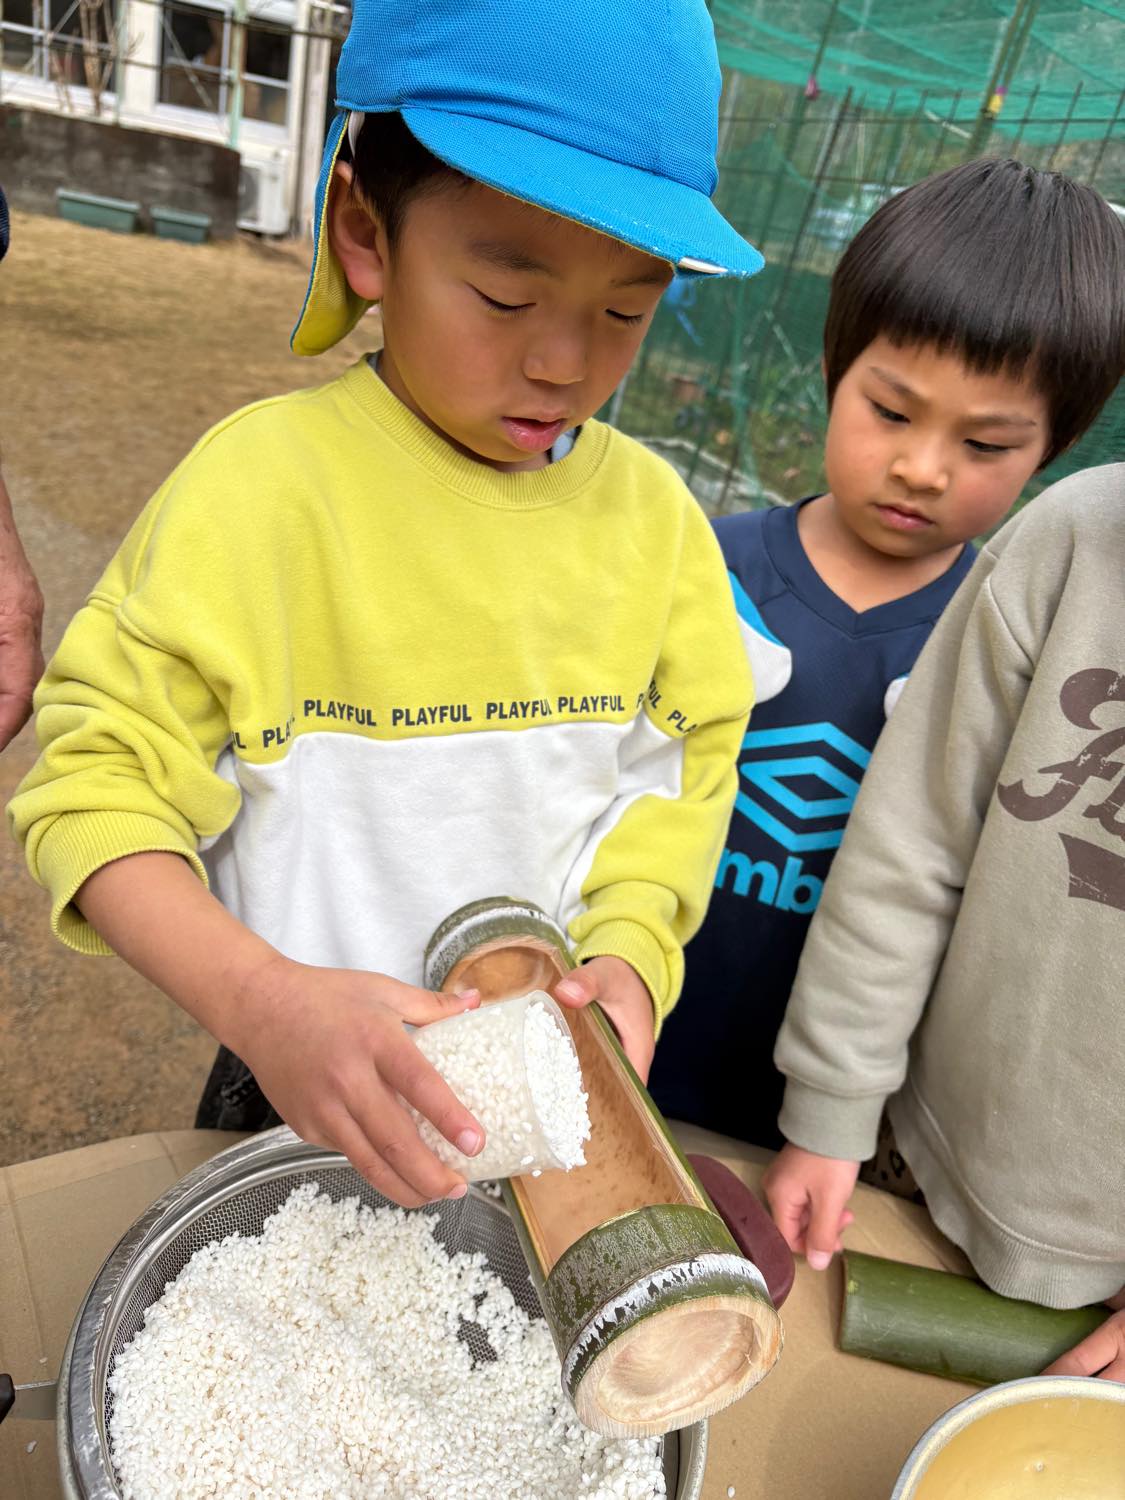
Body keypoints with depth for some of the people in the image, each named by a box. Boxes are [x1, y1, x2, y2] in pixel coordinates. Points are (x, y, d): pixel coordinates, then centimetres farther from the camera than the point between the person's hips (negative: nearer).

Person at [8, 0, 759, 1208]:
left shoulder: (650, 511, -6)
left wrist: (630, 951, -18)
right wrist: (264, 1004, -33)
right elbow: (101, 785, -18)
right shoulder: (266, 480, -19)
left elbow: (685, 768, -1)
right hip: (308, 1080, -3)